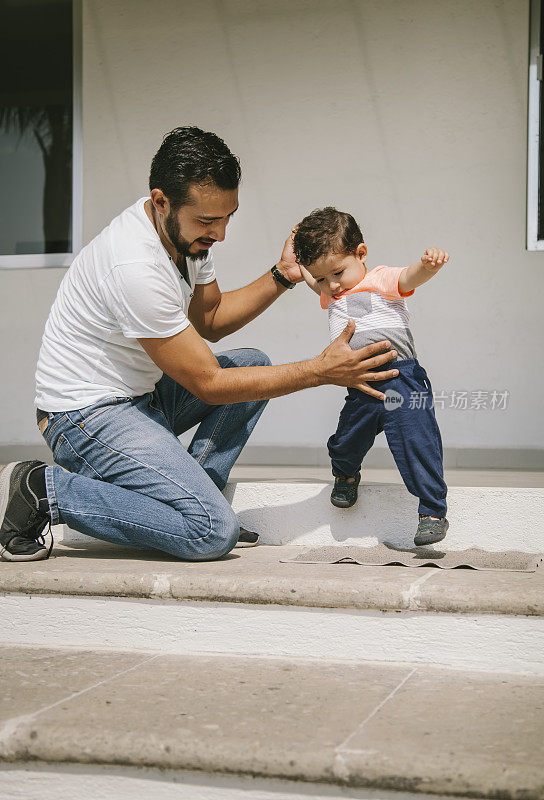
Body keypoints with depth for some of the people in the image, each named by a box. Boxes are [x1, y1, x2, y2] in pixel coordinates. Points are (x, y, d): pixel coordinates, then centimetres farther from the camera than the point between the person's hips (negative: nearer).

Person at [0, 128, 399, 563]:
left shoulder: (186, 229, -1)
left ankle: (192, 498, 6)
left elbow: (210, 319, 16)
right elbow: (208, 384, -22)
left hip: (142, 393, 10)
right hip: (88, 415, -10)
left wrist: (280, 277, 0)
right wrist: (322, 371, -20)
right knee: (214, 533, -21)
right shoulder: (136, 267, -30)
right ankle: (41, 491, -11)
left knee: (252, 363, 11)